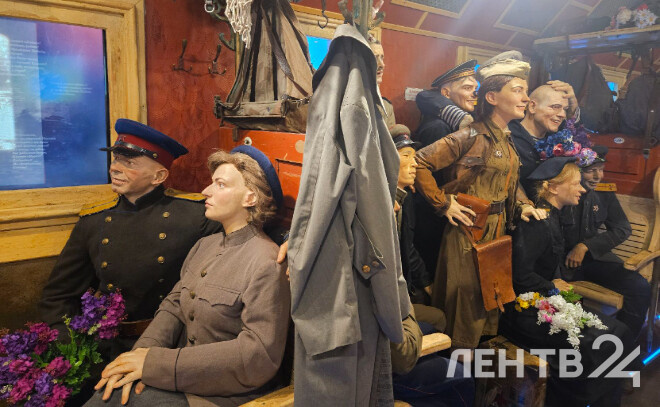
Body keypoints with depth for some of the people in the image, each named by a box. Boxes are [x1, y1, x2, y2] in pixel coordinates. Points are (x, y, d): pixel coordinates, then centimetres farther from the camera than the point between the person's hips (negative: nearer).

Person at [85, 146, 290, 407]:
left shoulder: (265, 263, -17)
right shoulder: (205, 245, 9)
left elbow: (260, 354, -22)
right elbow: (173, 305, 8)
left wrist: (156, 362, -21)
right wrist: (143, 352, -13)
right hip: (184, 374, 6)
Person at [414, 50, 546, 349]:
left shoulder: (507, 142, 11)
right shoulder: (471, 137, -16)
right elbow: (419, 163, -21)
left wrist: (523, 205, 3)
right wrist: (444, 204, -18)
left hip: (497, 232, 9)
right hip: (469, 232, -8)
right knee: (465, 307, 3)